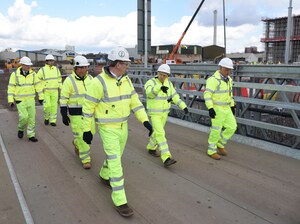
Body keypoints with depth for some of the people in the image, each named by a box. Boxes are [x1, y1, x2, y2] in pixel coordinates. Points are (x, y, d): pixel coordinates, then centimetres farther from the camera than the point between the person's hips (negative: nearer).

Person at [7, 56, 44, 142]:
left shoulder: (33, 74, -1)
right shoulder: (15, 74, -7)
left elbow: (38, 85, 4)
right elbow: (11, 88, -5)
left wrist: (41, 97, 3)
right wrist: (11, 100, -8)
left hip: (31, 100, 3)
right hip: (20, 100, -3)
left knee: (32, 118, 4)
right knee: (24, 117, -13)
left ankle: (31, 135, 16)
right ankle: (21, 129, 18)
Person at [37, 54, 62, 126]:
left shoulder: (56, 69, 5)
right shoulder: (42, 70, -7)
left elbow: (59, 78, 17)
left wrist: (60, 87, 10)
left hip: (54, 91, 3)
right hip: (45, 91, -3)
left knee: (54, 106, 2)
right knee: (47, 105, -9)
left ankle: (52, 121, 11)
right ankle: (46, 117, 18)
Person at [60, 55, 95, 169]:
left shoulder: (90, 78, 2)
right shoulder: (69, 80, -13)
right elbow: (63, 99, -10)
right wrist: (64, 115, -12)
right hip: (75, 113, -5)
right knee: (81, 136, -3)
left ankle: (76, 143, 43)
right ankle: (86, 159, 10)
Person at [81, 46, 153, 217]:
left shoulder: (126, 80, 0)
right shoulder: (99, 82, -20)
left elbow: (134, 101, 1)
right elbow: (88, 107, -13)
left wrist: (145, 120, -9)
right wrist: (87, 130, -9)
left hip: (123, 126, 7)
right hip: (108, 128, -7)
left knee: (115, 156, 23)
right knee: (116, 164, -8)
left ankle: (104, 175, 52)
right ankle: (120, 200, 3)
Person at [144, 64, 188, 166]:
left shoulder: (168, 83, 1)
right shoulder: (150, 83, -18)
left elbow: (175, 96, 4)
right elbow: (150, 92, -41)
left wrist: (184, 106, -8)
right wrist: (160, 87, -61)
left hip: (164, 113, 6)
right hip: (154, 113, -6)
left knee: (158, 132, 19)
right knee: (160, 134, -15)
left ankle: (151, 148, 43)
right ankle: (166, 158, -18)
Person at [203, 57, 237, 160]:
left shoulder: (228, 79, 10)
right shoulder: (214, 79, -17)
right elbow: (207, 95, -22)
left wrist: (232, 106, 20)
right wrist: (210, 108, -28)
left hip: (226, 108, 8)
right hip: (216, 109, -8)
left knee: (232, 127, 7)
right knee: (216, 130, 0)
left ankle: (220, 144, 25)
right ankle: (211, 151, 16)